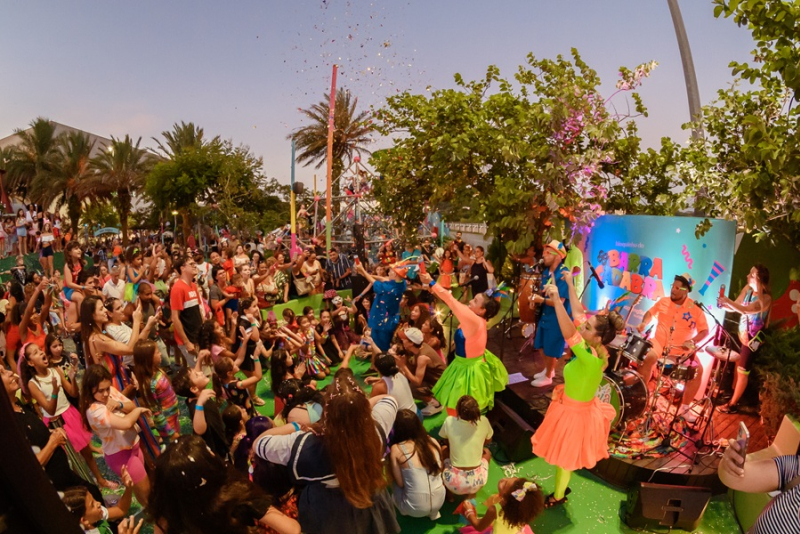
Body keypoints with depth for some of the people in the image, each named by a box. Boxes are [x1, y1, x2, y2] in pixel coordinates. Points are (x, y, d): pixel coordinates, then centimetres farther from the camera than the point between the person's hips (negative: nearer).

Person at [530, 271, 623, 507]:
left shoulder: (591, 358, -36)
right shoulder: (596, 349, -13)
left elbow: (569, 333, -51)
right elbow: (578, 313, -5)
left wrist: (556, 299, -54)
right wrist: (570, 284, 0)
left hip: (575, 413, -8)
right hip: (572, 407, 8)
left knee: (565, 457, 18)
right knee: (565, 455, 28)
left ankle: (558, 496, 42)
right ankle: (561, 488, 50)